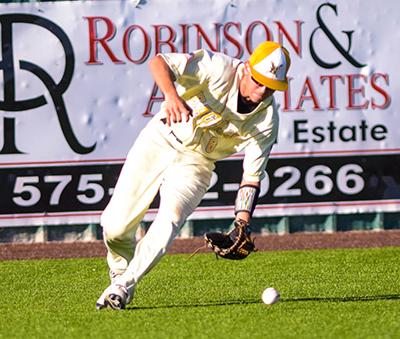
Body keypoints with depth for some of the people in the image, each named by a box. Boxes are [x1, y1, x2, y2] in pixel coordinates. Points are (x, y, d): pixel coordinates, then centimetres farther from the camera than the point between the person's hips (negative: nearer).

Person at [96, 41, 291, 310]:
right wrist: (171, 95, -55)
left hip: (196, 164, 1)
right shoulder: (218, 68, -24)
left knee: (170, 219, -27)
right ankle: (120, 273, 26)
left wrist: (242, 223, -29)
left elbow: (252, 178, -13)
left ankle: (124, 287, -19)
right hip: (160, 143, -1)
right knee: (115, 224, -5)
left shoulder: (267, 119, -15)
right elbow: (159, 61, -34)